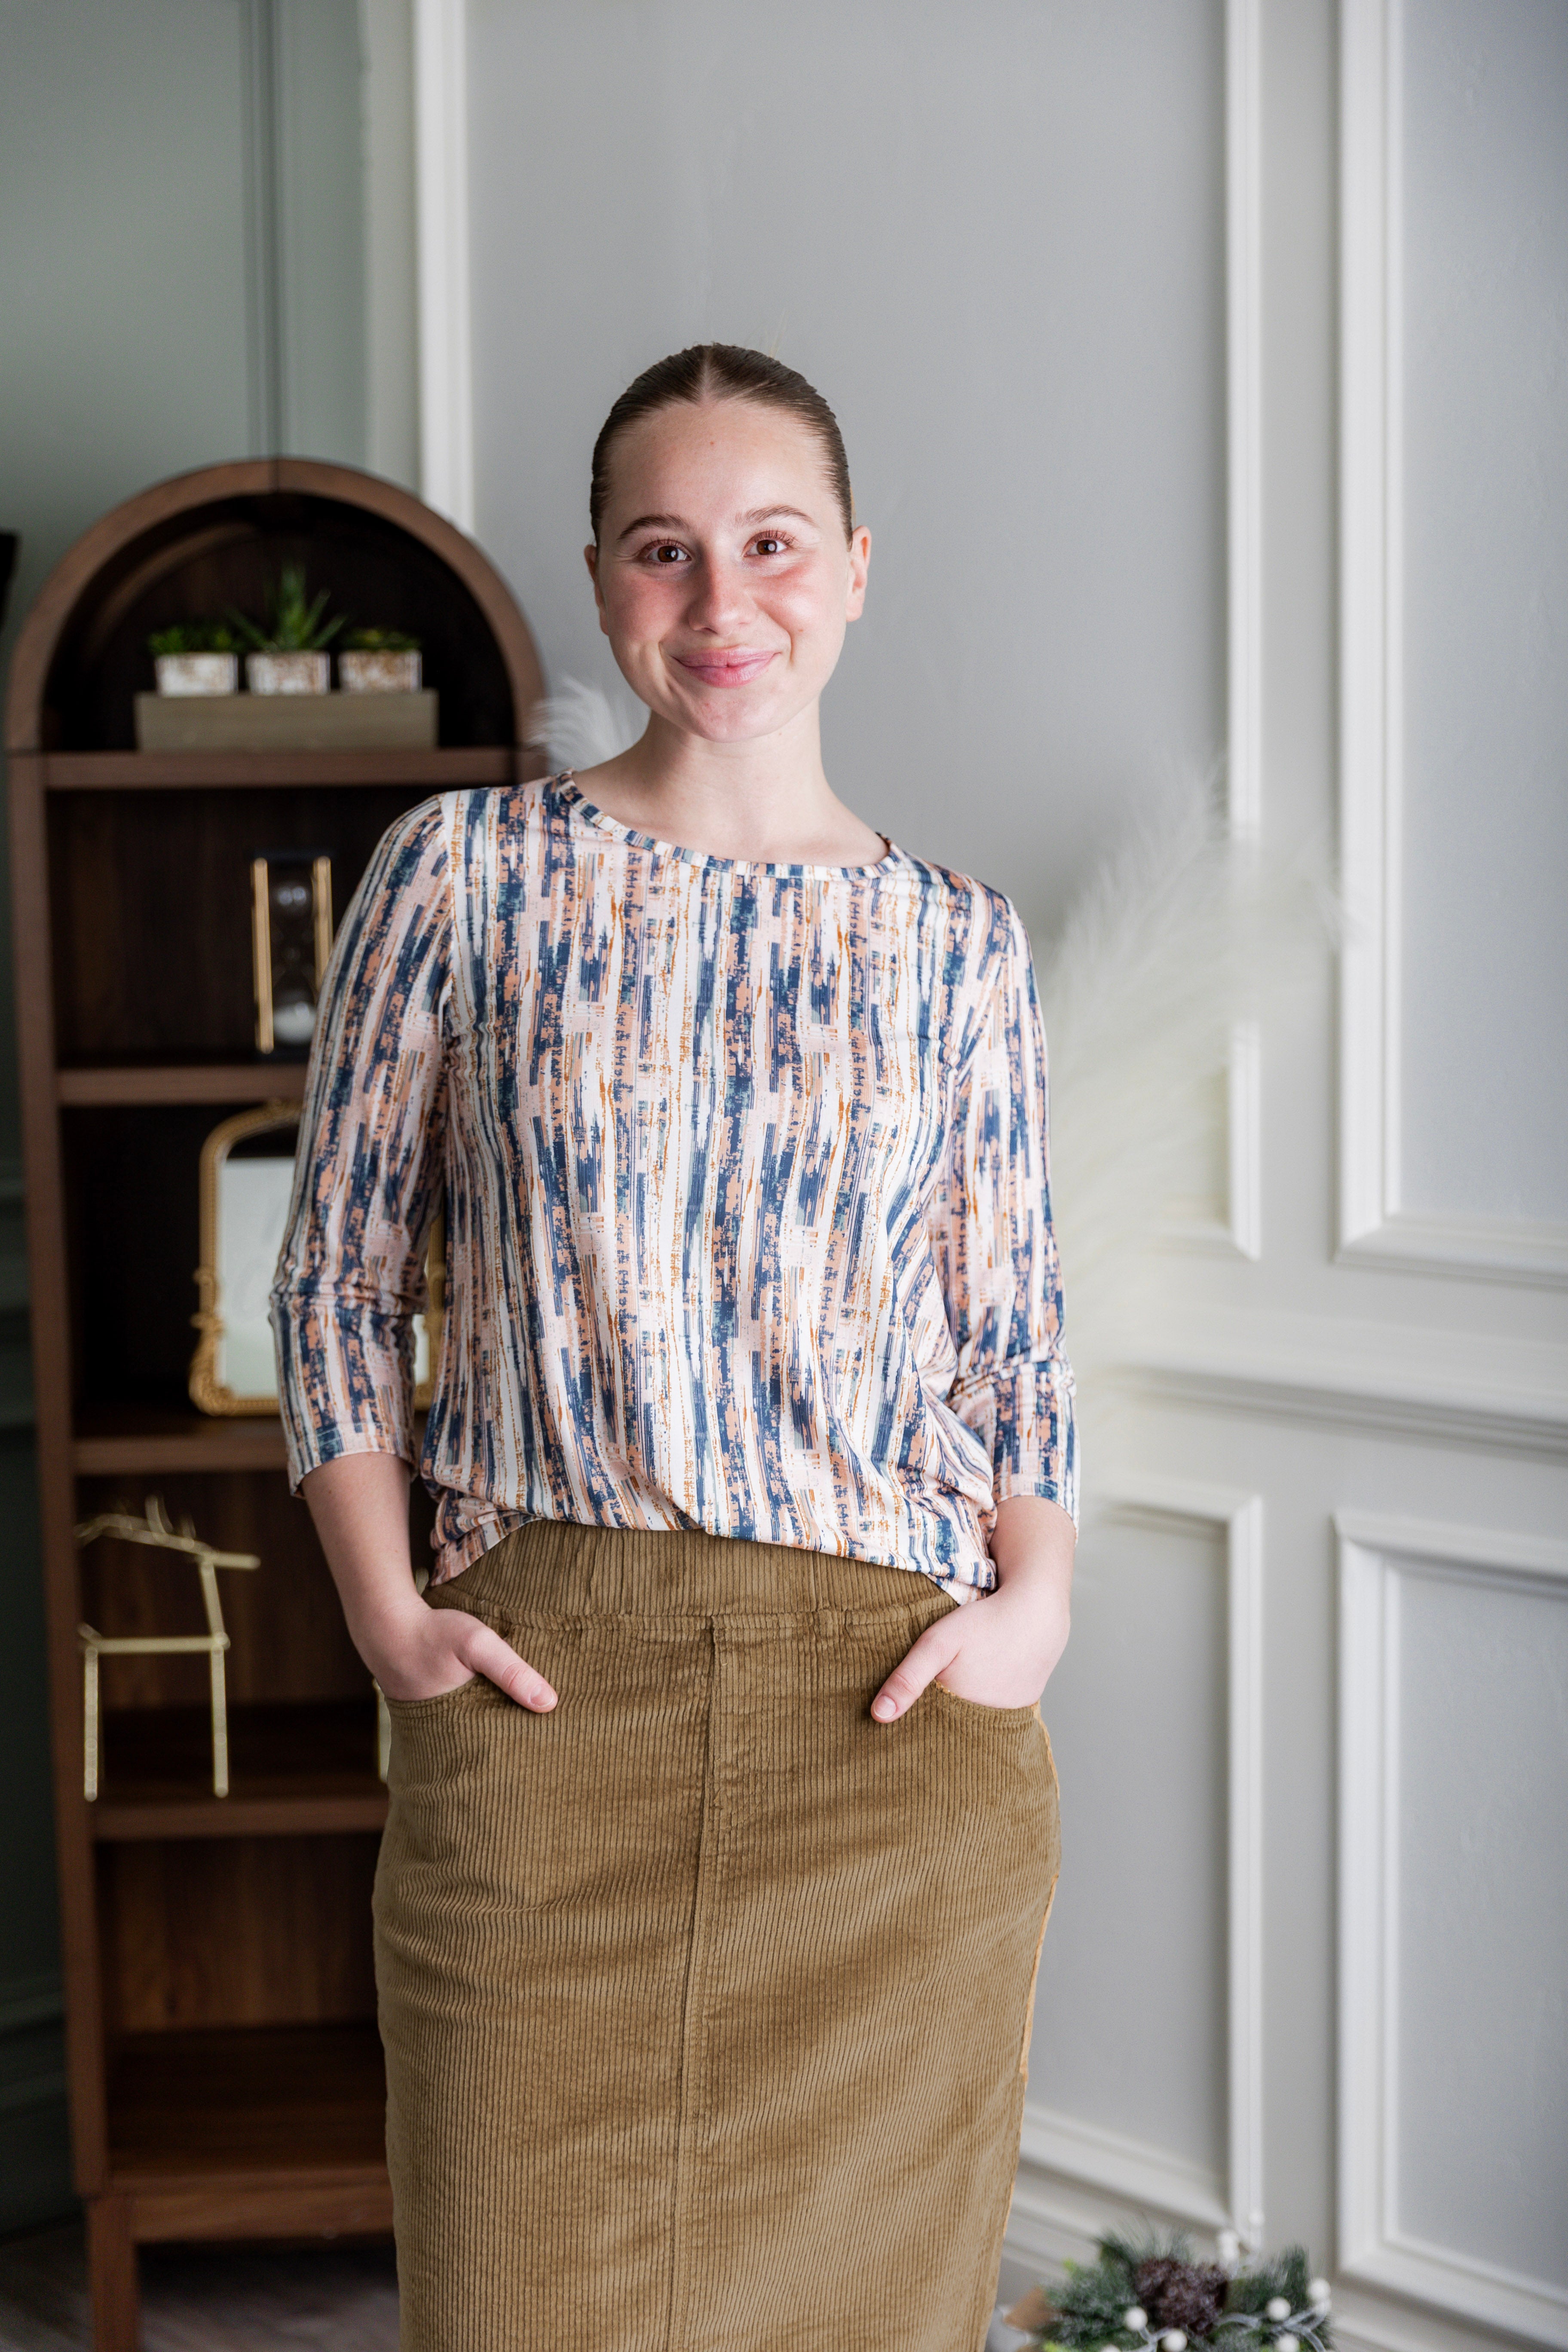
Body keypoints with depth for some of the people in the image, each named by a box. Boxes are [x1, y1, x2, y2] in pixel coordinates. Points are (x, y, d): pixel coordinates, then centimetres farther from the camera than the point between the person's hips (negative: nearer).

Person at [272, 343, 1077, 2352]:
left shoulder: (959, 943, 9)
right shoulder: (466, 871, 4)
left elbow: (1011, 1329, 13)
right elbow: (339, 1273, 6)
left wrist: (1041, 1591, -3)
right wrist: (386, 1613, -3)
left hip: (895, 1725, 2)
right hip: (544, 1694, -1)